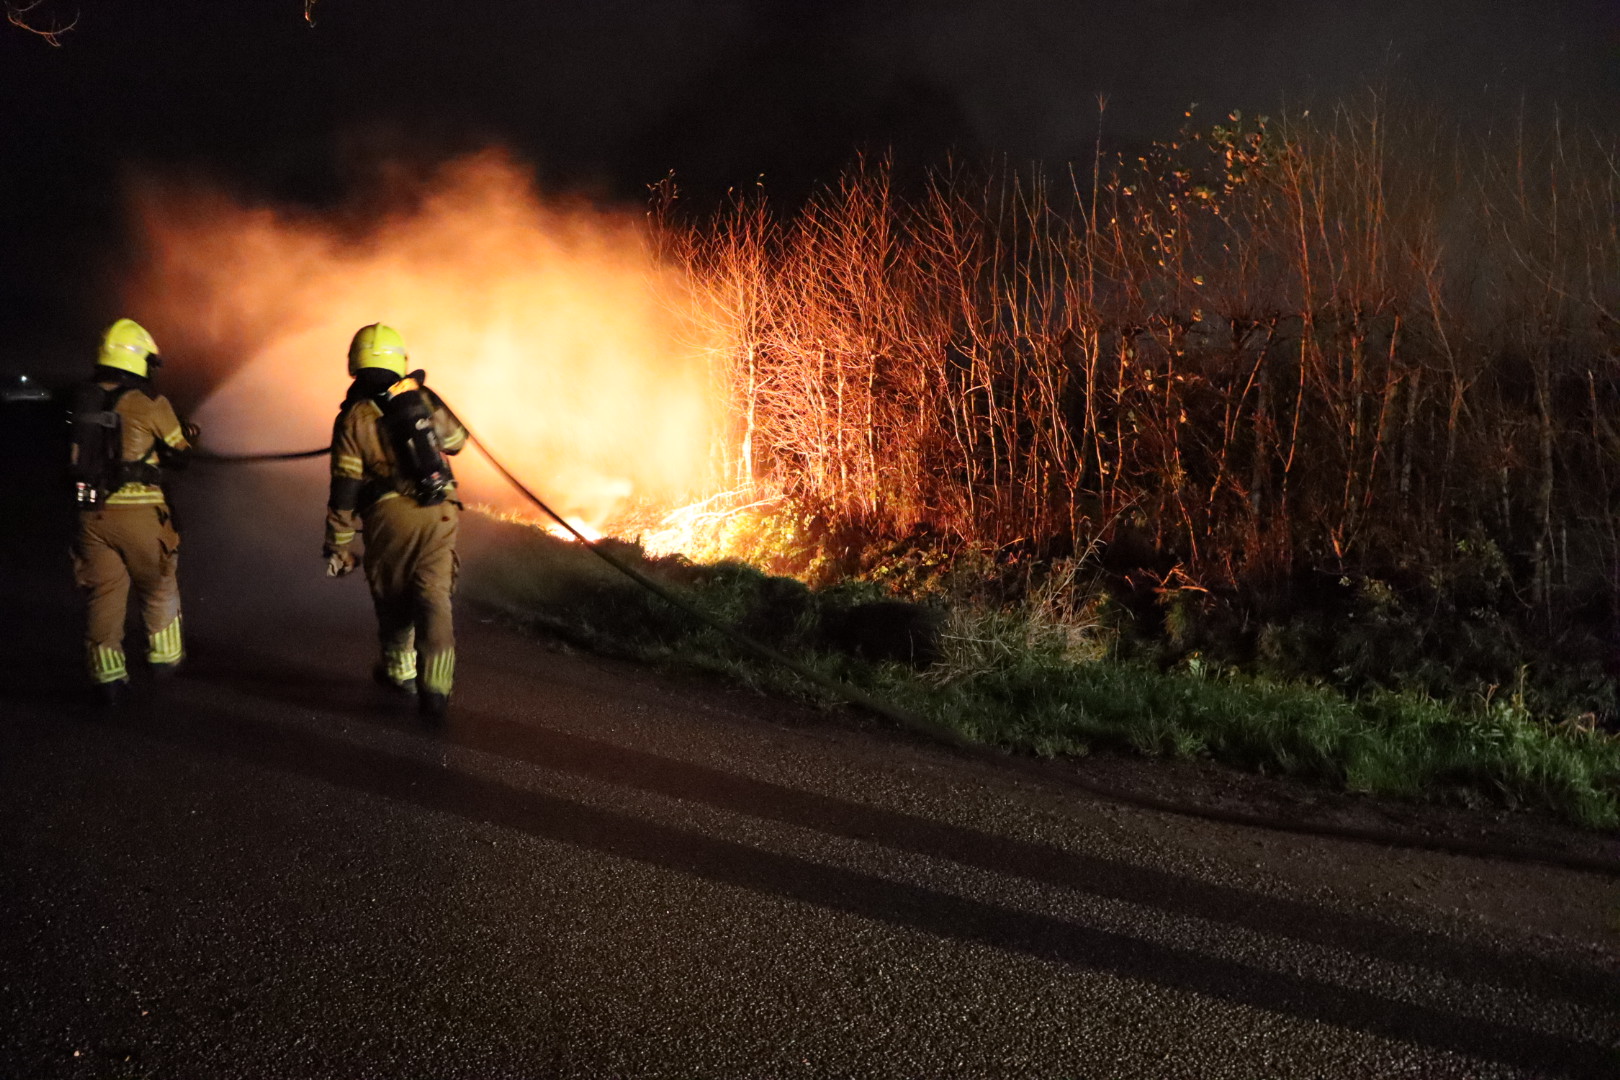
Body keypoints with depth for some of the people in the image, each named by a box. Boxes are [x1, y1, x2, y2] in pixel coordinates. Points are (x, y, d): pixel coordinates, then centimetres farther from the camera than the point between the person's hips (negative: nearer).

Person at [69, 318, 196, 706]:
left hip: (91, 511, 3)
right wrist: (189, 436, 23)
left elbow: (77, 451, 13)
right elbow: (178, 451, 2)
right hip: (138, 512, -3)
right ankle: (164, 656, 30)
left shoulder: (80, 400, 3)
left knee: (102, 593, 10)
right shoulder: (149, 402, -10)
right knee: (158, 587, 17)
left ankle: (107, 675, 9)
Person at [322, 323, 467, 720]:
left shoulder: (352, 417, -3)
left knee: (393, 598, 20)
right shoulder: (422, 397, 4)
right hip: (438, 513, 1)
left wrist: (338, 545, 3)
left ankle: (399, 670, 37)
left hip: (388, 516, -1)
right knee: (433, 599, -1)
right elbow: (456, 440, 21)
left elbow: (345, 490, -4)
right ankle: (434, 687, -11)